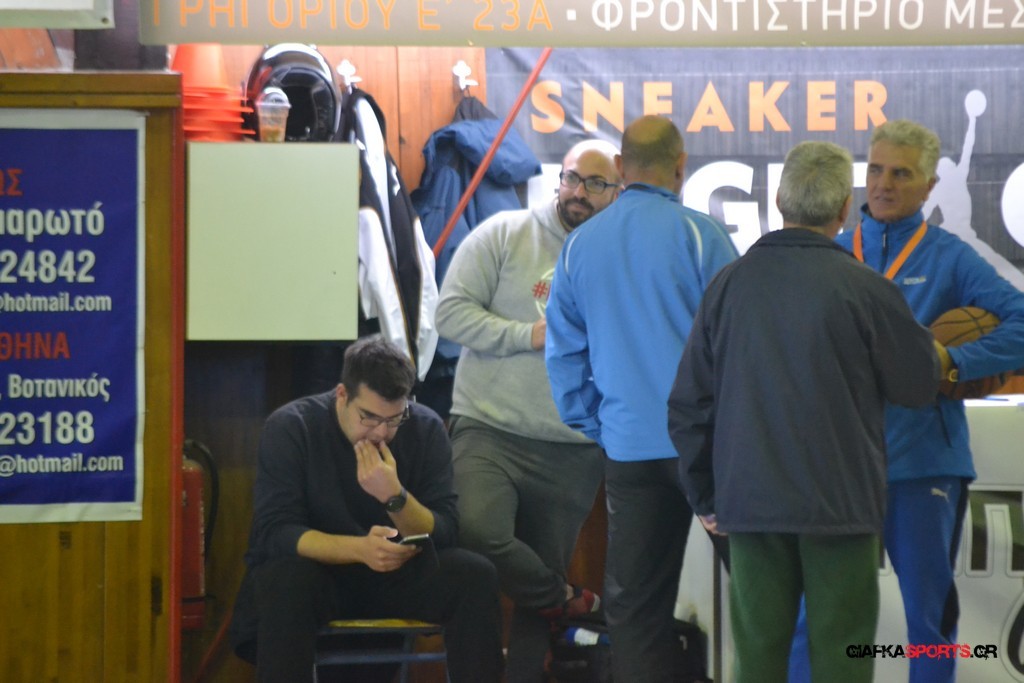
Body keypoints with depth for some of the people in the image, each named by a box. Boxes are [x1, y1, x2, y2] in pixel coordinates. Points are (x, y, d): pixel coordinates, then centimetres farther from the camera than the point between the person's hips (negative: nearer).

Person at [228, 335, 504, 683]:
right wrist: (359, 549, -39)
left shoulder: (426, 429, -7)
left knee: (476, 576, -23)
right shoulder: (289, 428, -15)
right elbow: (275, 532, -22)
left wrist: (395, 497, -31)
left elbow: (445, 535, -11)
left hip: (396, 575, 3)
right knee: (287, 581, -36)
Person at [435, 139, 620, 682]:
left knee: (544, 569, 7)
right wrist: (532, 336, -12)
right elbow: (452, 312, -4)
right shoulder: (504, 235, 1)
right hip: (491, 431, -2)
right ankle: (567, 600, 0)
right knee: (478, 530, -26)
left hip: (574, 452, 2)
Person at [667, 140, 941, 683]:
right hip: (840, 503, -3)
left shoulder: (730, 284, 1)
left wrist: (705, 496, 15)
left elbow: (689, 403, 5)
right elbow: (919, 386, 1)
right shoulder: (865, 290, -10)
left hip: (750, 501, 3)